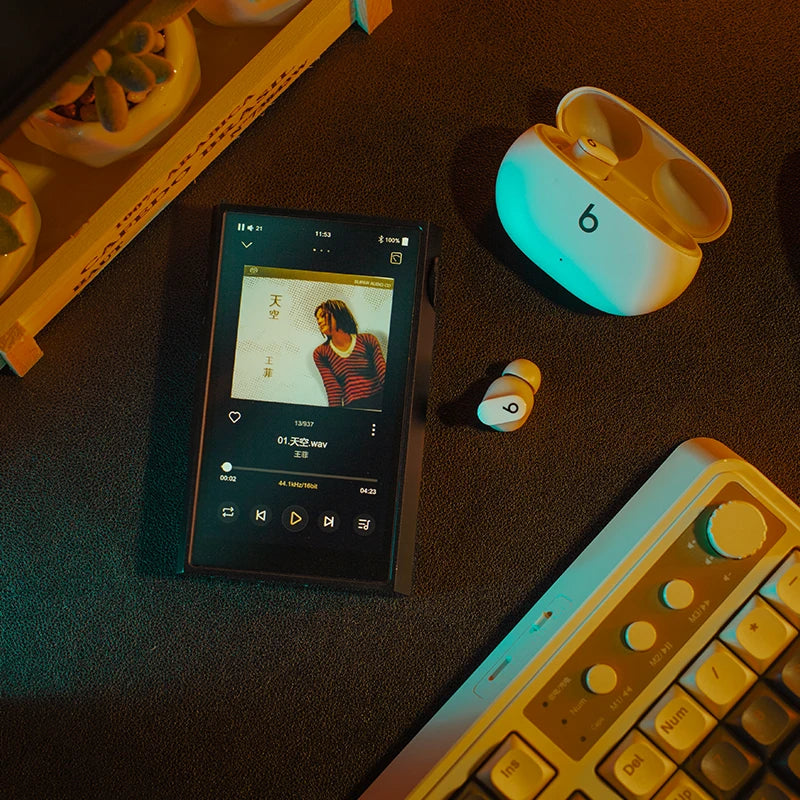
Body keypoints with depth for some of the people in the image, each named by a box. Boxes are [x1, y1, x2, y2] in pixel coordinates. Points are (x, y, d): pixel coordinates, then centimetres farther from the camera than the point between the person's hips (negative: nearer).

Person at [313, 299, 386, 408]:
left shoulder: (368, 340, 9)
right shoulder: (320, 353, 13)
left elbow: (384, 375, 1)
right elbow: (332, 389, 4)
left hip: (379, 401, -1)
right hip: (352, 406, 1)